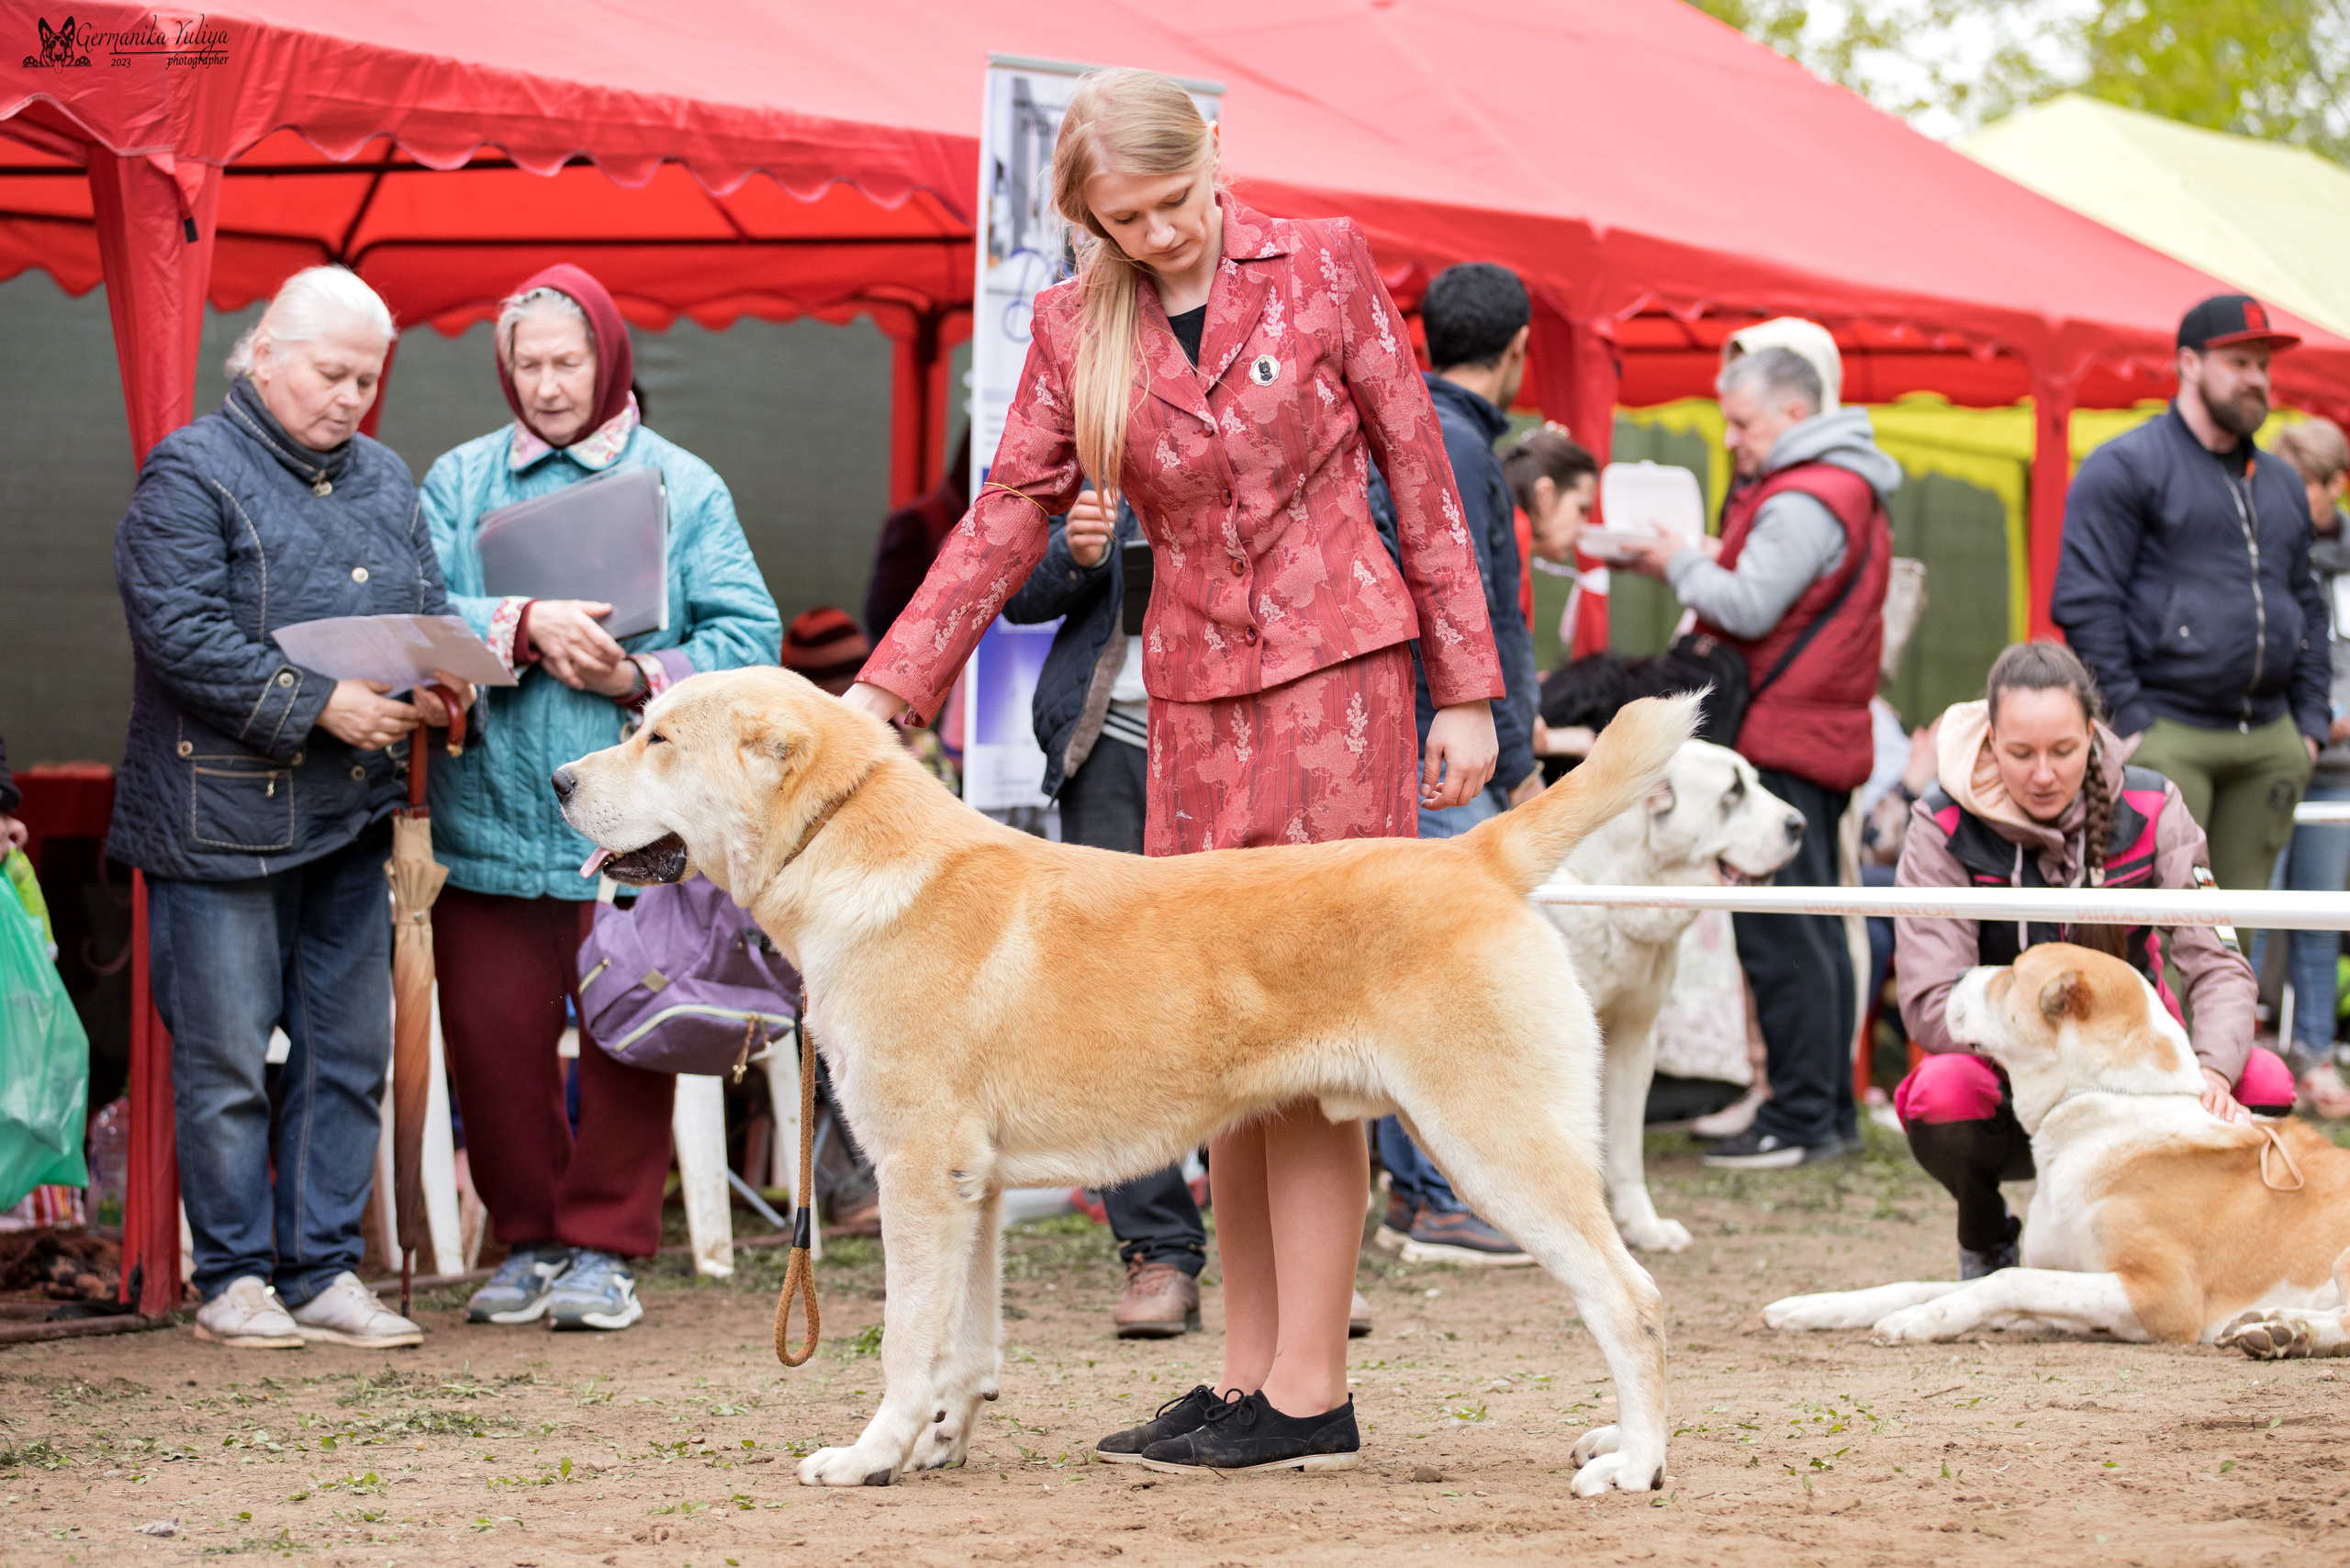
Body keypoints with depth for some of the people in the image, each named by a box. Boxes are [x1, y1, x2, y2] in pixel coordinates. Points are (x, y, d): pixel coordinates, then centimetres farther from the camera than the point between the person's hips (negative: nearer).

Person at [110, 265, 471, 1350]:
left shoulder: (385, 480, 15)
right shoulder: (190, 476, -7)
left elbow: (429, 609, 20)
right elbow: (181, 635, -16)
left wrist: (444, 679, -3)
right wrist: (316, 705, -20)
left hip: (351, 816, 7)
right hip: (222, 817, -6)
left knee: (348, 1049, 7)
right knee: (226, 1059, -2)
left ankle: (325, 1271, 14)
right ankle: (234, 1279, 7)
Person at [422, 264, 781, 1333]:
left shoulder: (683, 487, 7)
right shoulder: (458, 482, 11)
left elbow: (749, 634, 1)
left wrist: (643, 677, -14)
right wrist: (525, 627, -17)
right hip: (487, 816, 2)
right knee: (493, 1039, 3)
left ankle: (604, 1246, 9)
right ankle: (529, 1241, 17)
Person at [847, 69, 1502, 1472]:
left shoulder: (1323, 267, -2)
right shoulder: (1077, 329, 6)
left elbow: (1421, 473, 1)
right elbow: (1009, 517, 7)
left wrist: (1466, 688, -2)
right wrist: (882, 692, -2)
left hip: (1337, 669, -4)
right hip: (1194, 691, 4)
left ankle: (1310, 1386, -7)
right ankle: (1248, 1369, 9)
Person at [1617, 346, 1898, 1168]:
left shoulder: (1803, 503, -15)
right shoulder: (1846, 488, 19)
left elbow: (1750, 607, -20)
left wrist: (1681, 562, -5)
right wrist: (1704, 559, 8)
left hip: (1783, 741, -11)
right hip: (1824, 733, 11)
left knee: (1779, 933, -8)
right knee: (1815, 929, 13)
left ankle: (1803, 1116, -7)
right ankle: (1831, 1109, 17)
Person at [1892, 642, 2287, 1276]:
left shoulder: (2150, 810, -7)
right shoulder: (1944, 826, -13)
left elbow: (2217, 964, -11)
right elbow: (1930, 1003, -20)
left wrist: (2211, 1069, -33)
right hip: (2012, 1090, -2)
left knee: (2263, 1083, -26)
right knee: (1941, 1096, -37)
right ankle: (1985, 1242, -1)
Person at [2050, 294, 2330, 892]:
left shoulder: (2282, 483, 20)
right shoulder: (2123, 468, -2)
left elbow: (2308, 606, 25)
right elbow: (2084, 603, -8)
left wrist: (2311, 720, 13)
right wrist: (2127, 718, -14)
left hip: (2269, 741, 7)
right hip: (2168, 733, -6)